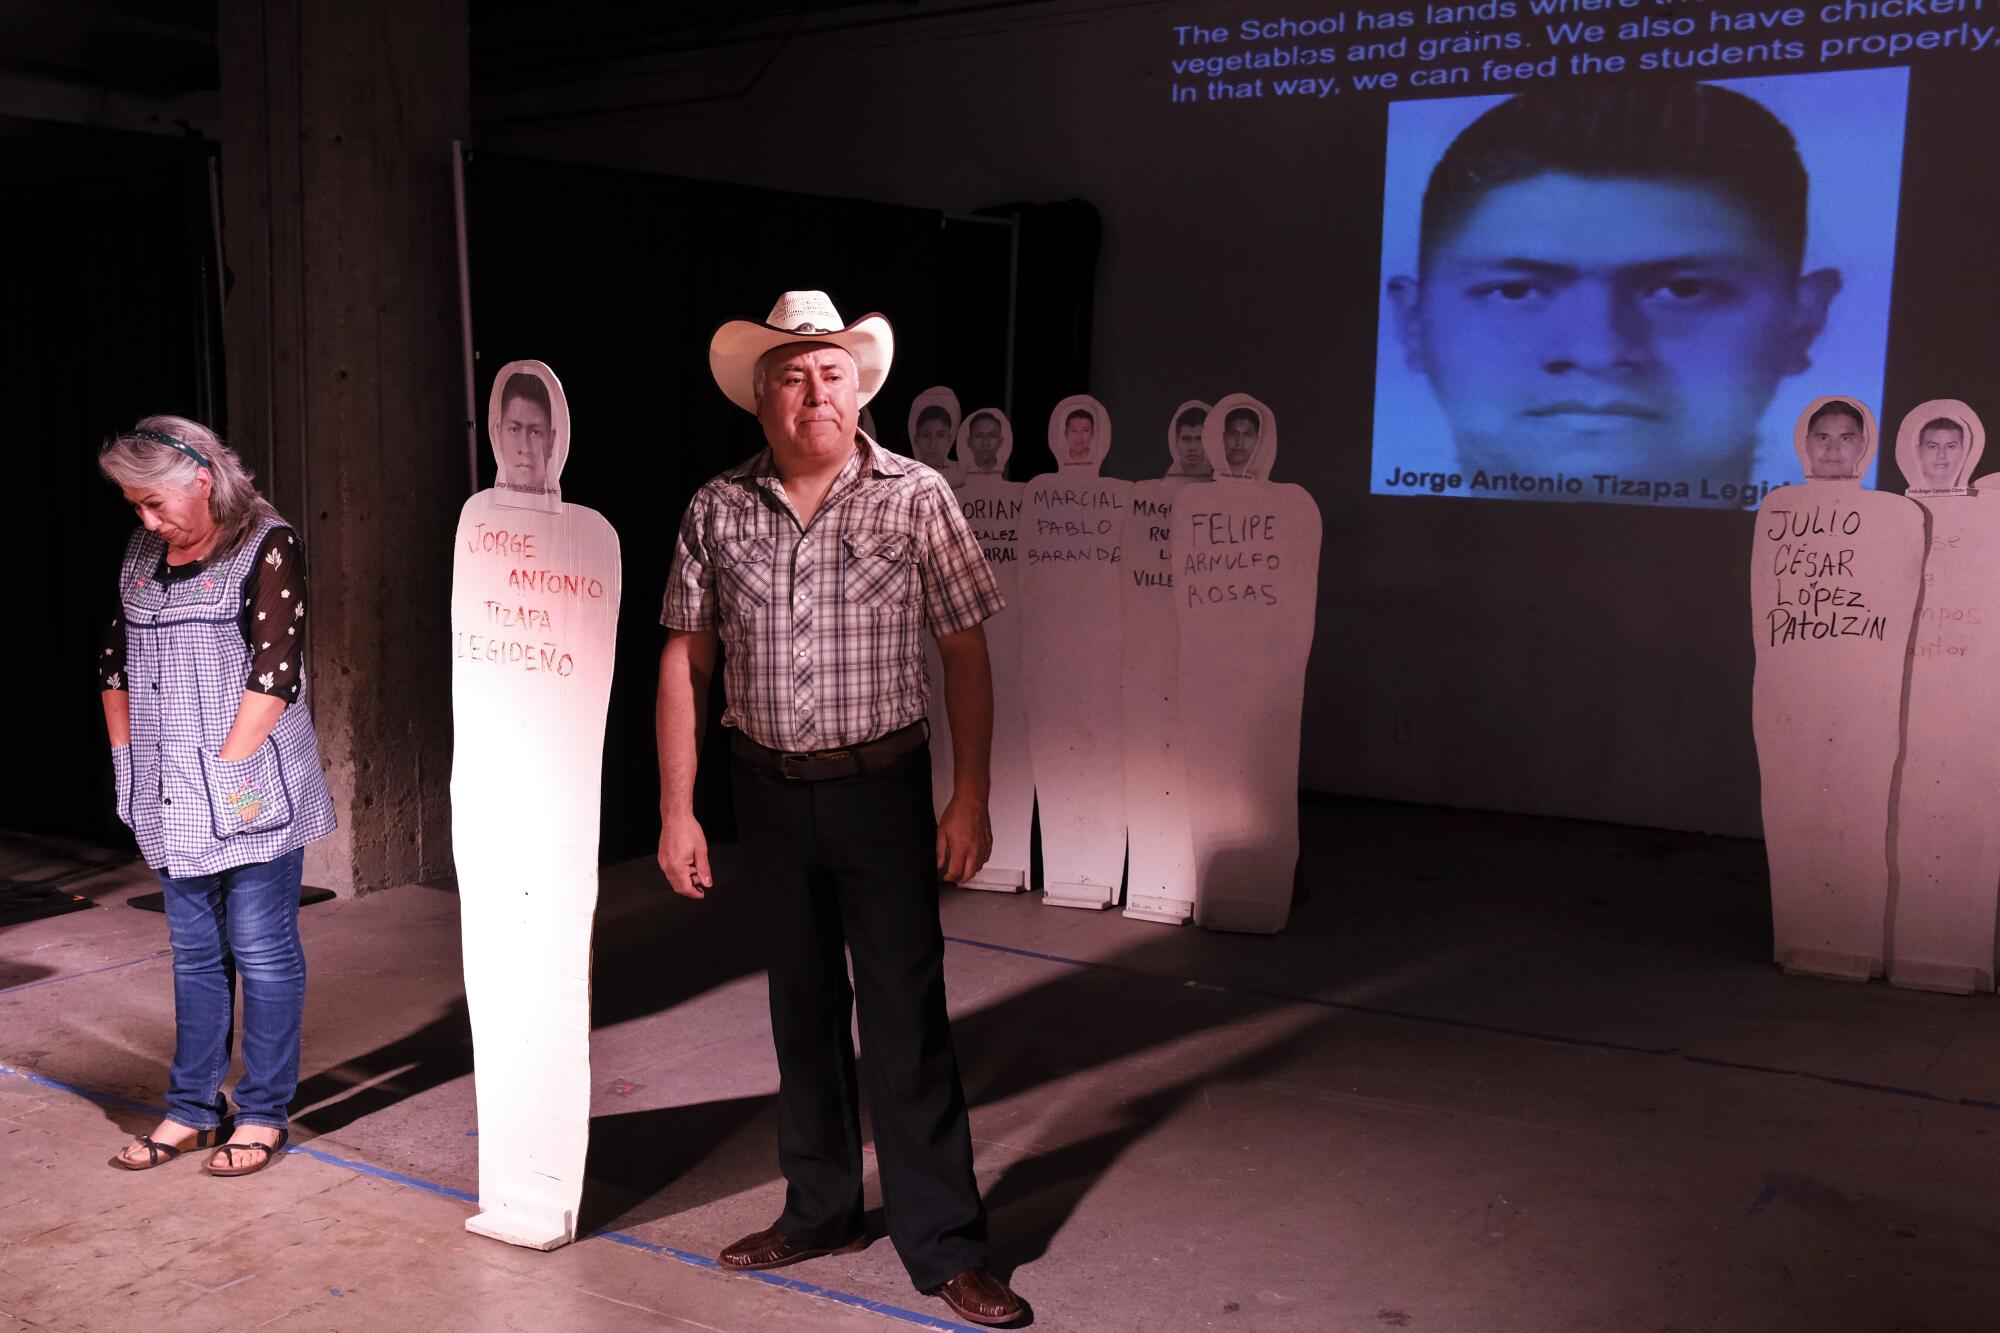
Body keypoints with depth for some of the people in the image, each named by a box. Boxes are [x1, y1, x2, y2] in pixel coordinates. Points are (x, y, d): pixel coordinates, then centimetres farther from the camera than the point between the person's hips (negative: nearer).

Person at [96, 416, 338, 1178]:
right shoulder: (140, 556, 11)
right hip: (171, 801, 7)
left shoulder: (268, 547, -10)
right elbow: (115, 663, 17)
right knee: (195, 955, 15)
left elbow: (274, 671, -16)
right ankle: (192, 1110, 25)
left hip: (247, 791, -6)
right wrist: (129, 759, 9)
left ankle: (264, 1115, 14)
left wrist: (226, 770, -17)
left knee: (262, 952, 3)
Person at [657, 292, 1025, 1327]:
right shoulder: (718, 510, 1)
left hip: (881, 787, -3)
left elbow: (965, 651, -3)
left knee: (905, 1014, -1)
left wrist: (970, 799, -7)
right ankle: (820, 1211, 30)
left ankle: (943, 1243, 9)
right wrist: (676, 809, 1)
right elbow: (685, 659, 4)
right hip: (768, 790, 3)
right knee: (801, 1007, 15)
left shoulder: (916, 497, -5)